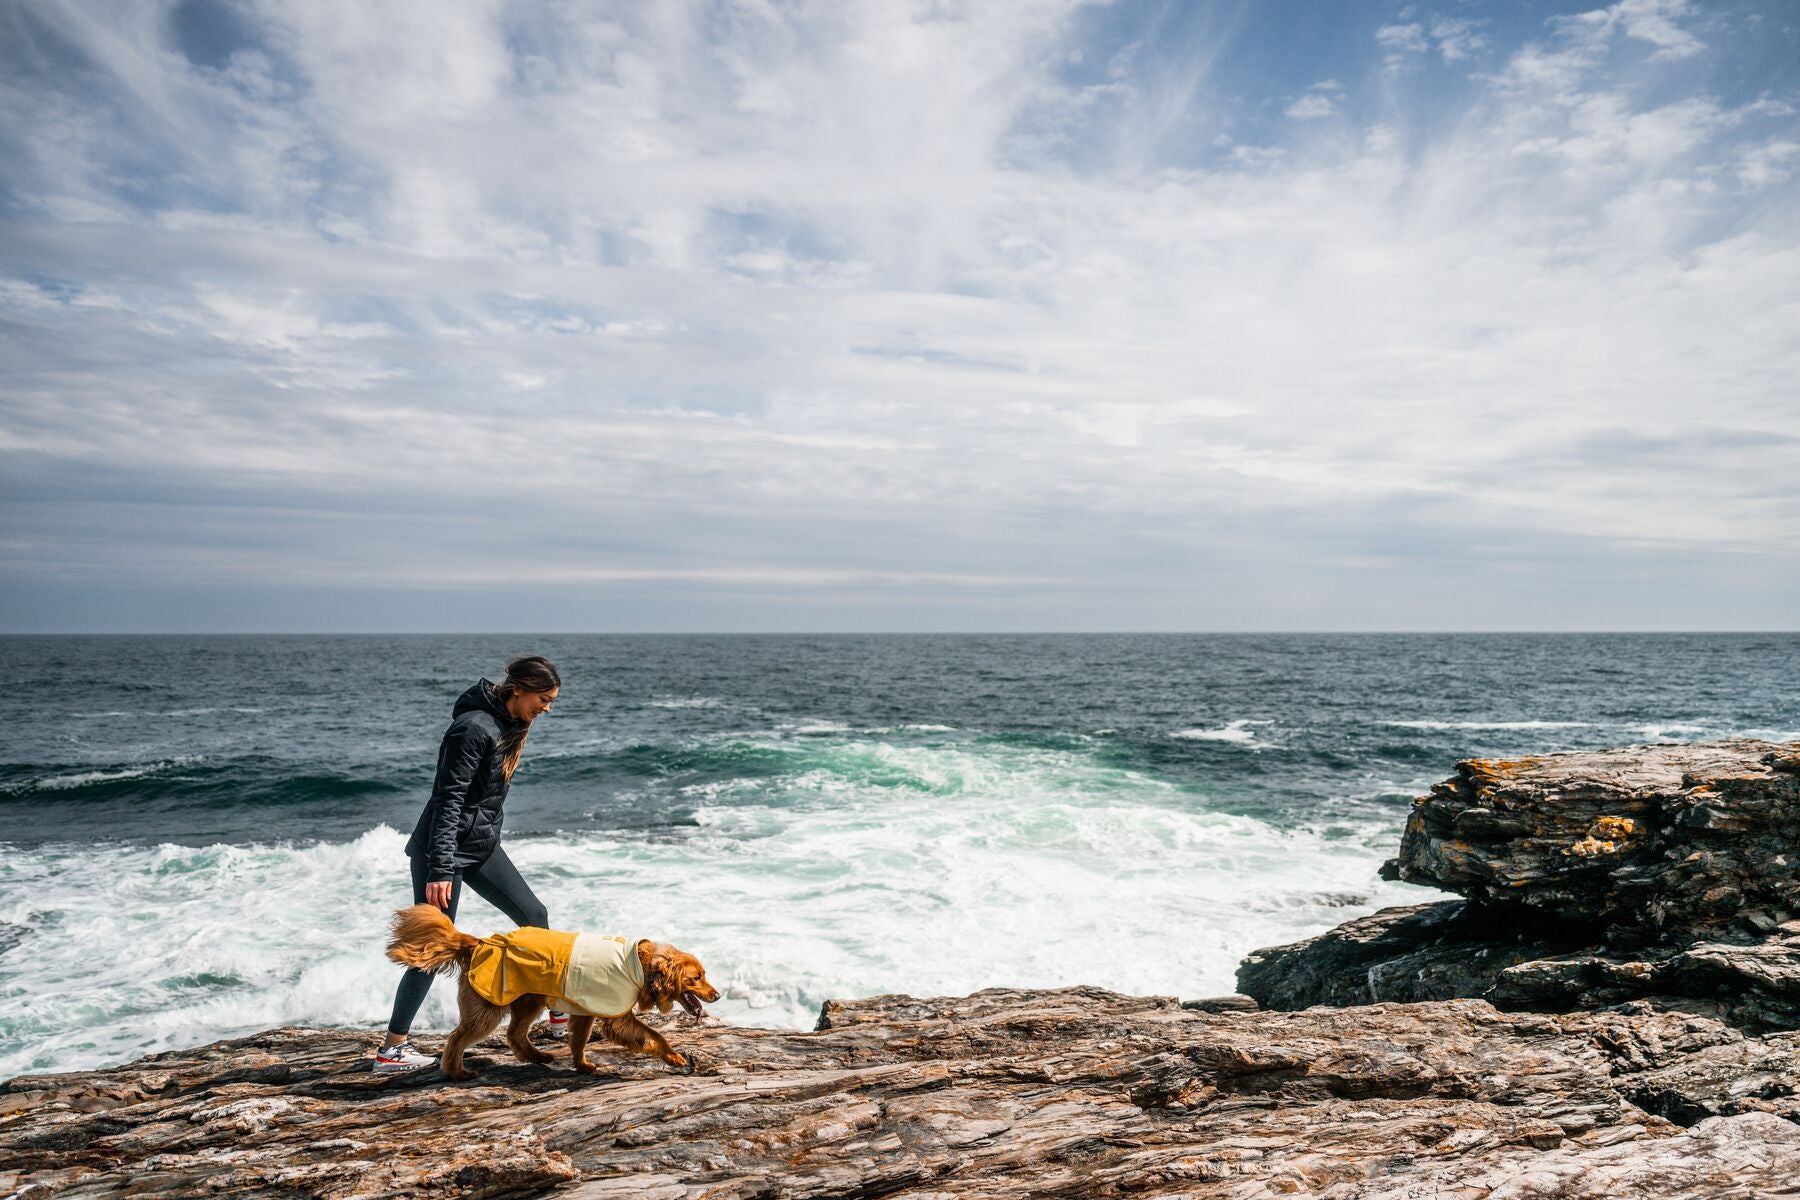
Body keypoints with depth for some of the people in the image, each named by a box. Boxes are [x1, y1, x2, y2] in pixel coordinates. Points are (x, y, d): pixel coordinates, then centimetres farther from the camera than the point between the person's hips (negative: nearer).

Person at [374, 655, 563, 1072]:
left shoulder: (509, 724, 5)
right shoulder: (474, 727, -23)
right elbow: (447, 800, -25)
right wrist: (439, 870, -27)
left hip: (482, 845, 9)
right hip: (444, 848, -9)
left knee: (533, 915, 11)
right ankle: (392, 1048, 9)